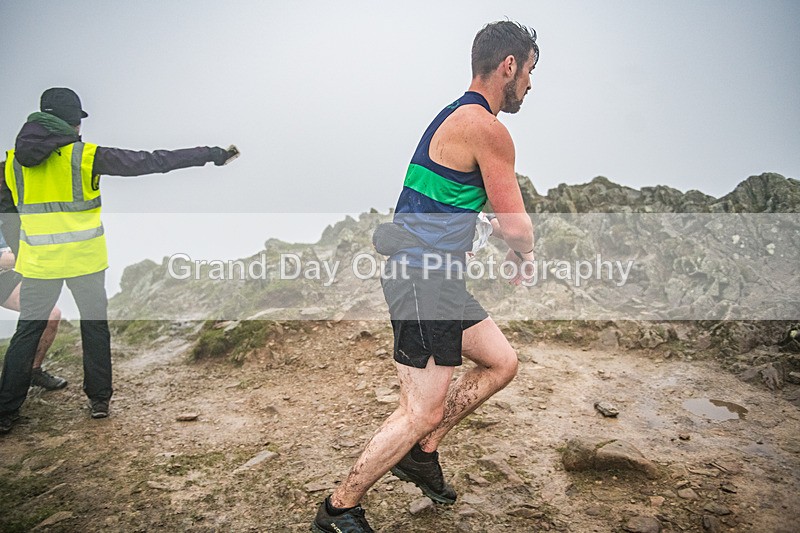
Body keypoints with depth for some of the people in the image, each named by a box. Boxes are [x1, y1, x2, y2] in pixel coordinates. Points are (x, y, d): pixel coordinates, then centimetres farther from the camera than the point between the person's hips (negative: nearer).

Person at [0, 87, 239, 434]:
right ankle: (99, 399, 21)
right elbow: (149, 162, -13)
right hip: (85, 260, -3)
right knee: (94, 326, 14)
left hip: (38, 262, 3)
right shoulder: (84, 156, -10)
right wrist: (211, 155, -10)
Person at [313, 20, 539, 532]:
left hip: (435, 277, 10)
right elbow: (516, 226, -13)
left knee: (502, 362, 17)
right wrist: (525, 257, 8)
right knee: (423, 411, -3)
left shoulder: (456, 117, 18)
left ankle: (422, 452, 26)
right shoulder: (486, 128, -15)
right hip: (423, 280, -10)